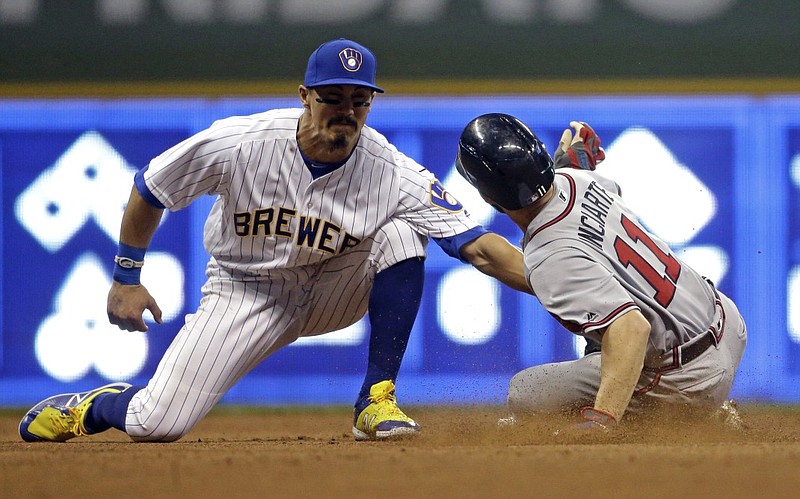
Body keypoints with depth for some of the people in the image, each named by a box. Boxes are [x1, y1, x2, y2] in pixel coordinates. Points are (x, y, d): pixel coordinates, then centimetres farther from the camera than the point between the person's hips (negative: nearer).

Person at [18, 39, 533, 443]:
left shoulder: (393, 174, -24)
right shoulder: (237, 145, -24)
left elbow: (478, 246, -30)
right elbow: (149, 191, -6)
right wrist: (126, 278, -2)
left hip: (329, 294, 1)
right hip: (246, 294, -1)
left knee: (399, 234, -27)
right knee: (158, 424, -16)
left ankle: (376, 401, -18)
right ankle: (86, 406, 22)